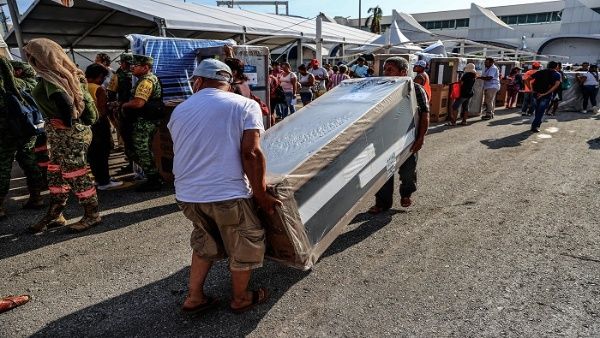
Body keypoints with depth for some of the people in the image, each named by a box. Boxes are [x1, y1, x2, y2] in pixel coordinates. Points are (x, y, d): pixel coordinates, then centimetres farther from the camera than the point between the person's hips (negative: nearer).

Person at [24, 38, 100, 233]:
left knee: (76, 174, 1)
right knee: (56, 173, 16)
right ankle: (54, 215, 27)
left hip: (68, 134, -10)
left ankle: (92, 215, 13)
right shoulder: (67, 74, 11)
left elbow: (64, 102, -30)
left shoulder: (48, 78, -15)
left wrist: (69, 124, -17)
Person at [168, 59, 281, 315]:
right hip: (227, 193, -5)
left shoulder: (180, 110, 13)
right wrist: (261, 194, -5)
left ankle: (194, 298, 35)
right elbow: (251, 154, -13)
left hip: (186, 194, 6)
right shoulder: (245, 105, -3)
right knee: (246, 245, 19)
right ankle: (240, 299, 37)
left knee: (205, 241, 29)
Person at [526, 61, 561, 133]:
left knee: (537, 110, 20)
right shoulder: (557, 74, 5)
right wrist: (545, 93, -15)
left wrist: (532, 89, 4)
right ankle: (534, 126, -7)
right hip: (546, 95, -4)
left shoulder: (540, 72, 14)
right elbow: (556, 85, -13)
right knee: (541, 111, 1)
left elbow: (527, 79, 5)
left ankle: (538, 123, 33)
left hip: (536, 93, 4)